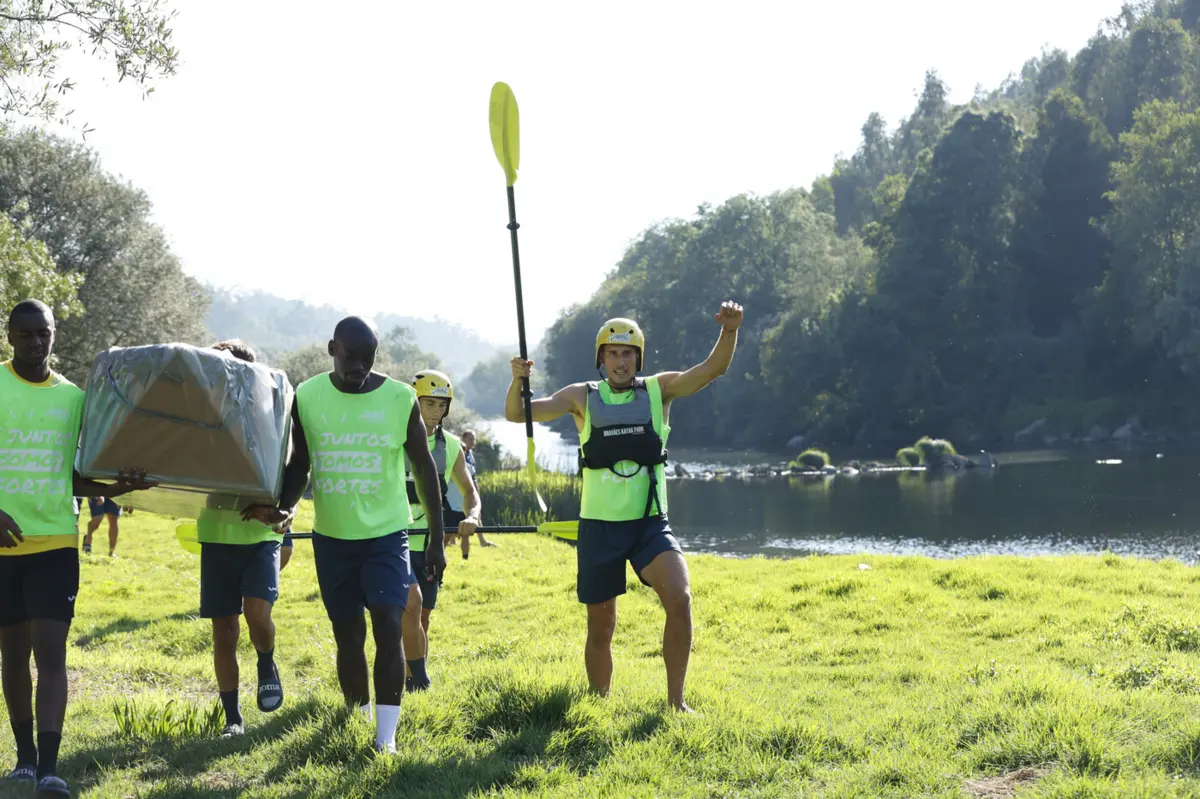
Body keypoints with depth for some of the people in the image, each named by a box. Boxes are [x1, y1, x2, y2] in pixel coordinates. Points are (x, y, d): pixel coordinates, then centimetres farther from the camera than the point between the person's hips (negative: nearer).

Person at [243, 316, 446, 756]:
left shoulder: (400, 398, -7)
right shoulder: (306, 396, -3)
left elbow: (424, 467, 2)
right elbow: (299, 464, 7)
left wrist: (437, 537, 0)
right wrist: (284, 506, -13)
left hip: (386, 533, -2)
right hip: (331, 536, 2)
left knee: (388, 627, -15)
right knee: (348, 636, 9)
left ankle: (386, 737, -13)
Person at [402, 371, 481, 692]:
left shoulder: (451, 446, 7)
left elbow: (469, 491, 12)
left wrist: (471, 516, -10)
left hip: (430, 542, 5)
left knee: (422, 617, 8)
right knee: (412, 602, -23)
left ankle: (413, 684, 19)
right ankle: (421, 680, -16)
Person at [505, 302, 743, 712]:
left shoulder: (659, 390, 3)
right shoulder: (582, 397, 2)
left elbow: (713, 368, -8)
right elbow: (517, 413, -3)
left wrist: (729, 330, -28)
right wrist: (518, 381, -25)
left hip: (650, 524, 0)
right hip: (599, 526, 0)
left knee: (680, 598, -21)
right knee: (600, 627, 7)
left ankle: (676, 700, -11)